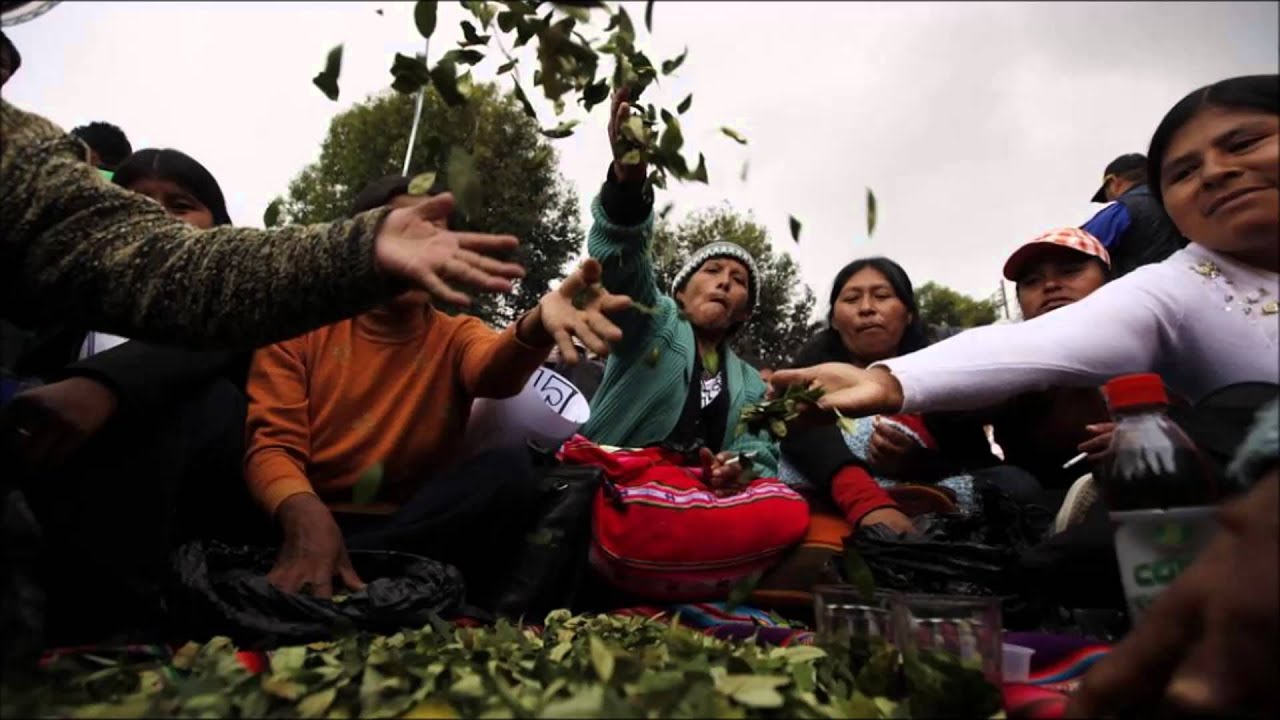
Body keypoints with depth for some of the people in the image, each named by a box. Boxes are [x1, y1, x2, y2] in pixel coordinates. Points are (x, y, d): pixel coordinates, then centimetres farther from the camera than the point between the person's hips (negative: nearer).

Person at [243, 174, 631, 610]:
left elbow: (494, 369, -20)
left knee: (506, 472, -28)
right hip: (308, 523, -3)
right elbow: (271, 443, -8)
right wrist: (306, 520, -32)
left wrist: (537, 324, -45)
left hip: (421, 526, 3)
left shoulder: (455, 336, 5)